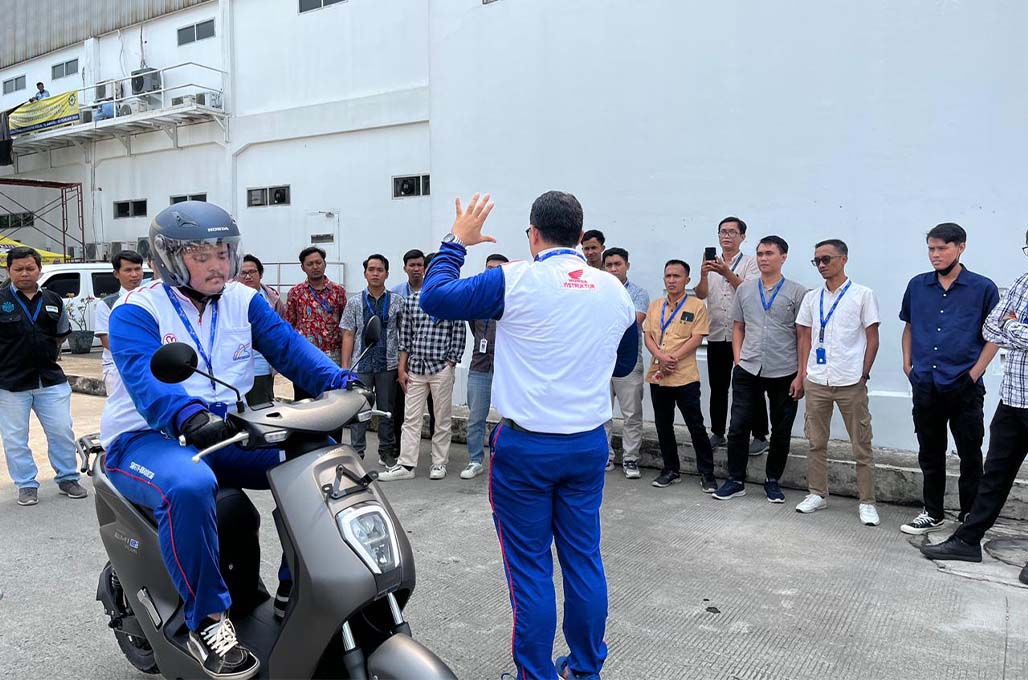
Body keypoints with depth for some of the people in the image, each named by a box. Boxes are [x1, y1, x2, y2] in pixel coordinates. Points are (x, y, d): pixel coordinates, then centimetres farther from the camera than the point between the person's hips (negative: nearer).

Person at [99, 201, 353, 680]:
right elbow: (145, 379, -27)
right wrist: (189, 417, -48)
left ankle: (296, 587, 2)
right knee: (189, 486, -39)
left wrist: (339, 383, -28)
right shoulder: (136, 312, -8)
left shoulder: (245, 301, 7)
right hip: (147, 439, -5)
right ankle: (207, 621, -19)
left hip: (227, 435, 5)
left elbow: (290, 348, -9)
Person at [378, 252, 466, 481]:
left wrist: (450, 365, -6)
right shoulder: (411, 300, 8)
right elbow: (405, 336, 10)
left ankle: (439, 463, 18)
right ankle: (406, 464, 10)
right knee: (411, 418, 5)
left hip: (441, 368, -3)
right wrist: (402, 367, 6)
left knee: (442, 419, 6)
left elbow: (459, 335, -2)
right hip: (415, 368, 3)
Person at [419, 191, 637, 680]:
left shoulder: (516, 281, -12)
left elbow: (434, 297, -7)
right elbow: (625, 363, 16)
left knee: (530, 566, 7)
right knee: (584, 558, 15)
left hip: (526, 446, -4)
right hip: (589, 444, 5)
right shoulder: (615, 290, 3)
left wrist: (456, 242, 6)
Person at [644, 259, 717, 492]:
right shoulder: (655, 306, 12)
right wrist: (660, 357, -12)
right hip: (657, 375, 5)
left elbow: (697, 338, -8)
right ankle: (670, 469, 26)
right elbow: (647, 335, 6)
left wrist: (674, 357, -16)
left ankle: (707, 473, 10)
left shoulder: (697, 305, -1)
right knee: (663, 425, 12)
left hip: (685, 376, -5)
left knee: (696, 426, 0)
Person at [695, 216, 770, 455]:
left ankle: (760, 436, 11)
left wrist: (727, 273, -31)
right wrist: (703, 275, -23)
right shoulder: (712, 264, 11)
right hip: (716, 336, 4)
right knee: (718, 388, 11)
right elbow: (701, 295, -3)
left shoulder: (750, 263, 0)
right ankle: (718, 433, 22)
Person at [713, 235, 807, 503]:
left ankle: (773, 481, 26)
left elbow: (803, 337, -3)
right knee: (738, 427, 2)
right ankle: (736, 480, 15)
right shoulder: (744, 289, 7)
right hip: (747, 371, 2)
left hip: (784, 373, -2)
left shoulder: (797, 292, -2)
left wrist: (801, 375, -7)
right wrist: (738, 360, 2)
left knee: (781, 432, 9)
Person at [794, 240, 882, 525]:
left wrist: (863, 374, -3)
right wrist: (803, 373, 7)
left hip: (851, 383, -4)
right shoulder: (811, 298, 10)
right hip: (816, 381, 4)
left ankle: (867, 502, 13)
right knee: (816, 442, 10)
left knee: (862, 446, 3)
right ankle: (817, 493, 22)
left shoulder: (863, 295, -1)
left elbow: (872, 339, 0)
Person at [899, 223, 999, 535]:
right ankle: (933, 514, 27)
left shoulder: (983, 288, -4)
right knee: (930, 453, 13)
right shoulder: (917, 286, 5)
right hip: (925, 386, 3)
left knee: (970, 454, 7)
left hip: (965, 388, -3)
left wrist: (974, 374, -8)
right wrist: (908, 364, 7)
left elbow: (994, 336, -1)